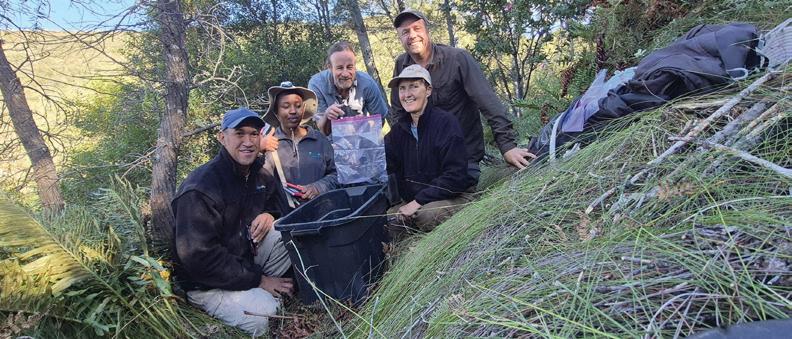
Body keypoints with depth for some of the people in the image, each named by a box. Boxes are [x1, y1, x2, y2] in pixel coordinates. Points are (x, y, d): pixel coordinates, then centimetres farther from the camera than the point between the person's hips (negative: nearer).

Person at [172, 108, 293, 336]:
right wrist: (257, 280, -21)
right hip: (207, 282, -7)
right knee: (264, 318, -27)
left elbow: (273, 203, 16)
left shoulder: (259, 171, -1)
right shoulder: (201, 188, -24)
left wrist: (269, 215, -11)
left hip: (245, 258, 7)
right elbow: (198, 257, -26)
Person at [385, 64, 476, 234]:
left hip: (454, 198, -5)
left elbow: (455, 175, -19)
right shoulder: (400, 128, 6)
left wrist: (419, 201, -21)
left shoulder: (446, 122, -13)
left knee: (427, 214, -33)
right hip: (413, 200, 5)